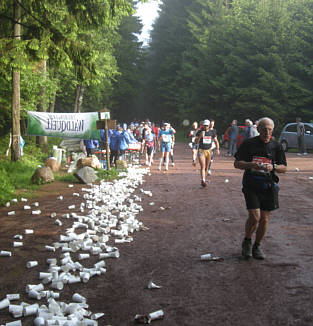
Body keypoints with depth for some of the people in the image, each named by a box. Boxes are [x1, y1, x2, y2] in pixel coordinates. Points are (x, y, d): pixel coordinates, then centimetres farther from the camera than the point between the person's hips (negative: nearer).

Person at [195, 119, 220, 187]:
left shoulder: (212, 132, 4)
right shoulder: (199, 132, -3)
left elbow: (216, 141, 11)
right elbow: (196, 142, -6)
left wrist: (217, 149, -1)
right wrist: (200, 136, -22)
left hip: (208, 150, 3)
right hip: (201, 150, -3)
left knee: (206, 167, 9)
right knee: (202, 166, -15)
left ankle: (204, 180, 22)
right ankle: (203, 180, -23)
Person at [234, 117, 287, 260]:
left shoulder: (276, 146, 5)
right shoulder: (248, 144, 0)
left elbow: (284, 168, 7)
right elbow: (237, 163, 1)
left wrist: (273, 167, -15)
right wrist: (251, 165, -18)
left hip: (269, 186, 3)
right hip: (251, 185, -2)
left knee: (264, 219, 6)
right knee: (254, 216, -13)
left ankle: (257, 246, 25)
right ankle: (246, 242, 13)